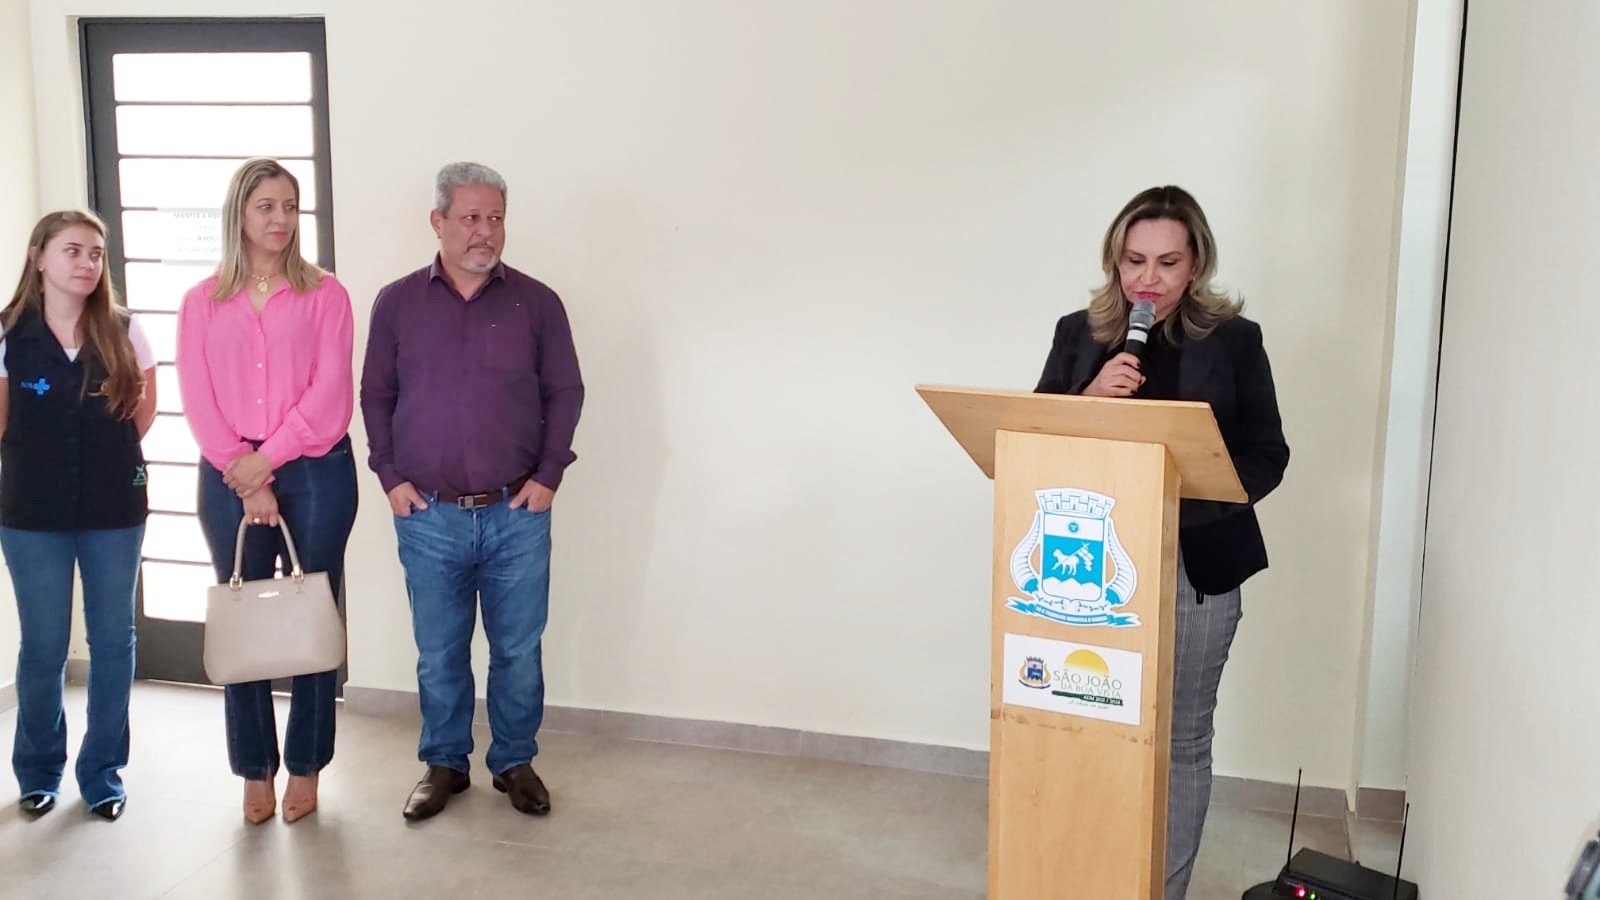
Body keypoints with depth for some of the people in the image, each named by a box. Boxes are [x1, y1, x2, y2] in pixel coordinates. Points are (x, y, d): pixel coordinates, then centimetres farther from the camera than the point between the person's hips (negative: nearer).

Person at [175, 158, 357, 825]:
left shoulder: (324, 294, 2)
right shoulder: (203, 302, 8)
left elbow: (329, 393, -6)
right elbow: (199, 402, 0)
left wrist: (268, 458, -12)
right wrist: (245, 479, -9)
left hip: (314, 471, -2)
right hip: (230, 478, 2)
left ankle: (306, 767, 17)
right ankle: (256, 771, 18)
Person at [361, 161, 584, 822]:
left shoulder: (536, 303, 1)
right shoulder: (397, 304, 3)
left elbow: (565, 392, 5)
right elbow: (375, 395, 8)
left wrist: (547, 475, -3)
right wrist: (390, 475, 0)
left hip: (517, 513, 0)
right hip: (428, 516, 1)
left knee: (518, 650, 8)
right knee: (439, 653, 11)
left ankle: (515, 763, 26)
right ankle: (444, 764, 28)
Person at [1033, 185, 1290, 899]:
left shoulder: (1233, 340, 0)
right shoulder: (1078, 334, 6)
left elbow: (1266, 456, 0)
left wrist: (1193, 500, -17)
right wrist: (1089, 398, -13)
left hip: (1196, 567, -1)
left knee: (1181, 738, 6)